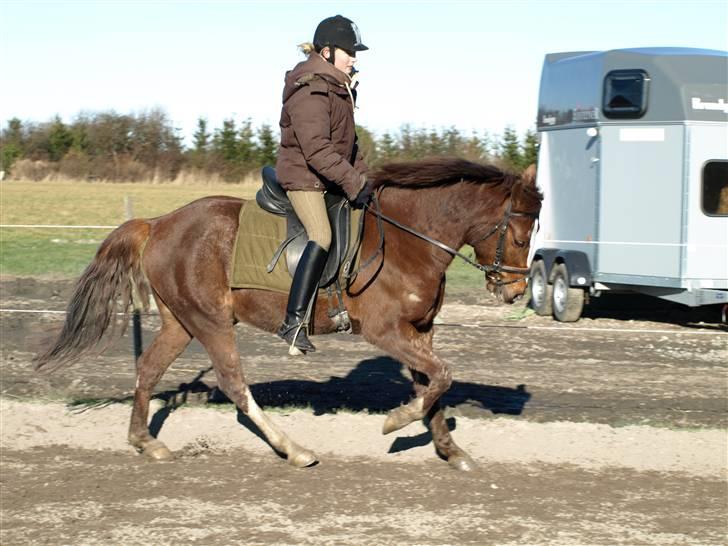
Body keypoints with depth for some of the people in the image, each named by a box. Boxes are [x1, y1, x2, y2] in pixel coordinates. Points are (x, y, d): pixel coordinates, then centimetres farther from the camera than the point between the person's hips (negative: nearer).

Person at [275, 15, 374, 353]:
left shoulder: (338, 86, 13)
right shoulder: (311, 91, -20)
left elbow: (347, 141, 21)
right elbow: (316, 149, -28)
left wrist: (363, 175, 11)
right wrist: (353, 183, -29)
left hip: (330, 177, 10)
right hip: (303, 176, -10)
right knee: (322, 236, -25)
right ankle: (294, 322, -29)